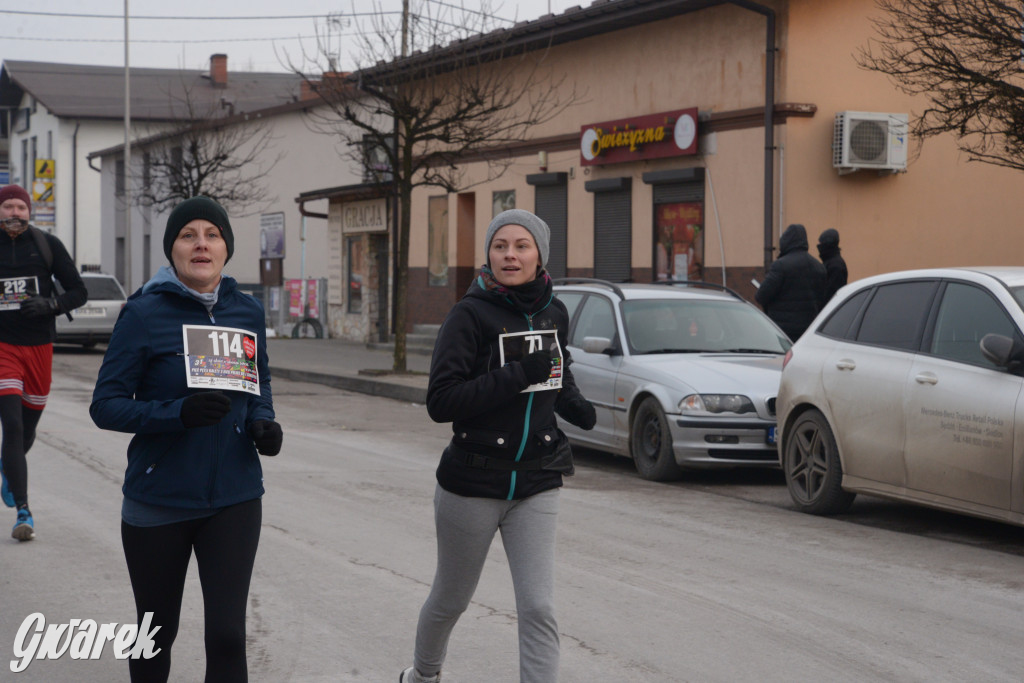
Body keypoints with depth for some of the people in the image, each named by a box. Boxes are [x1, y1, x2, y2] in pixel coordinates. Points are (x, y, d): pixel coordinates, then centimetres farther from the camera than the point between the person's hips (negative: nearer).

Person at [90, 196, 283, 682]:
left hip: (234, 499, 2)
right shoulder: (144, 314, -9)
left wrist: (262, 422, -4)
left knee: (227, 635, -7)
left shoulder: (247, 312, 2)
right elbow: (105, 406, -11)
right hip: (157, 503, -2)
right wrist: (178, 413, -27)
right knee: (157, 633, 15)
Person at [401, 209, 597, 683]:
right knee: (451, 599, 17)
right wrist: (518, 375, -26)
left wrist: (572, 403, 2)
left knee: (538, 609, -8)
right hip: (471, 484, -3)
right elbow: (440, 402, -21)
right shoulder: (470, 315, -13)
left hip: (536, 485, 3)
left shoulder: (554, 314, 3)